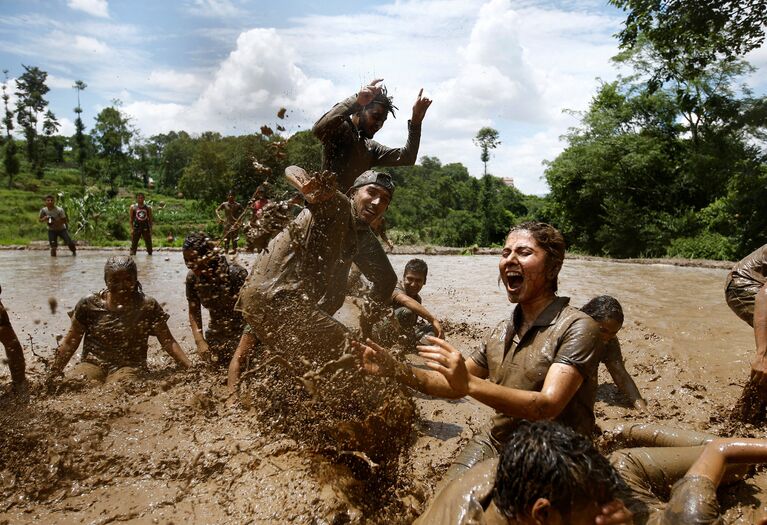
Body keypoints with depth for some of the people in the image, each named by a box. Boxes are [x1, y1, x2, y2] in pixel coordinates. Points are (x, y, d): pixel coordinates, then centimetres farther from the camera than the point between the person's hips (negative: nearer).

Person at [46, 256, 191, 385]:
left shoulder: (148, 306, -5)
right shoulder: (89, 304, -1)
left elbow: (168, 342, -5)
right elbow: (70, 343, 7)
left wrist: (192, 368, -15)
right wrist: (52, 375, 2)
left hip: (129, 366, -2)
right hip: (92, 364, 2)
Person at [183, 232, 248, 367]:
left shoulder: (236, 273, -25)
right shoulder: (192, 278, -9)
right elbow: (194, 312, 1)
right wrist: (200, 341, -8)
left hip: (242, 332, -5)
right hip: (216, 335, 5)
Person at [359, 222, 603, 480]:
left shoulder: (577, 328, -14)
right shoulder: (503, 331, 9)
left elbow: (548, 405, -26)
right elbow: (453, 386, 12)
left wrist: (470, 383, -38)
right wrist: (396, 369, -3)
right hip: (492, 444, 6)